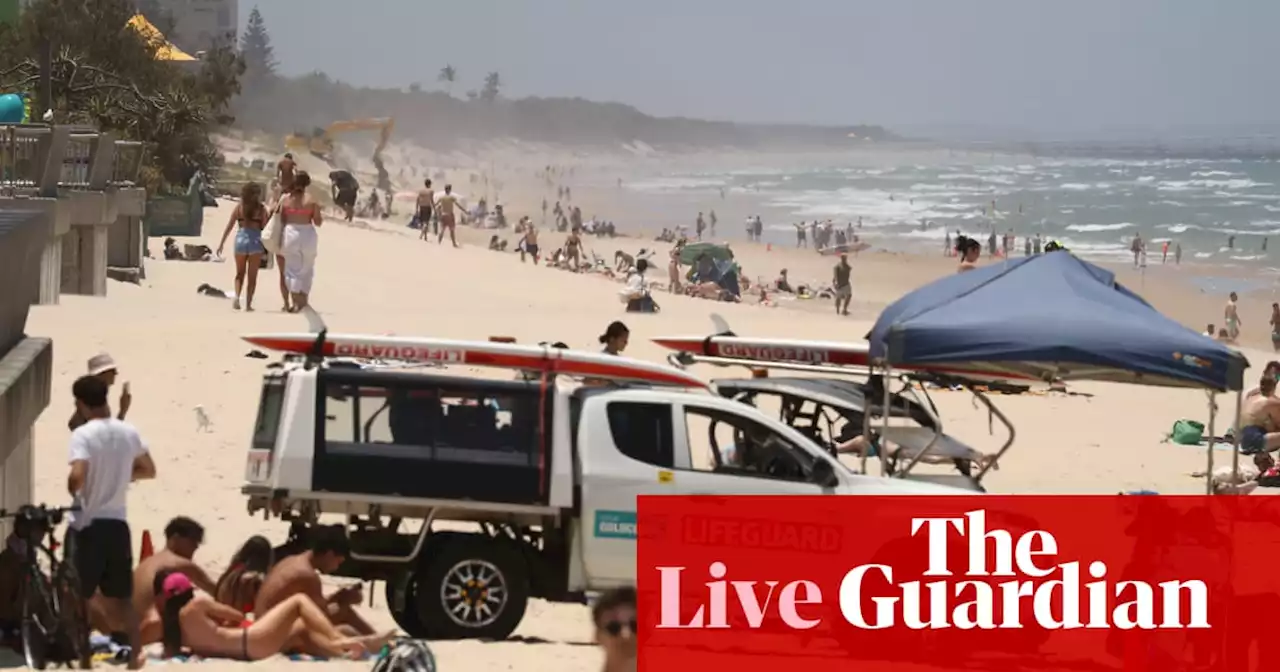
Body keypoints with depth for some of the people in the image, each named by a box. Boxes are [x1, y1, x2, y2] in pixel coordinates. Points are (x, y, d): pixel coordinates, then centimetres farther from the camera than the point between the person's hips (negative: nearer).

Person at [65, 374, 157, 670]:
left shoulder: (83, 435, -15)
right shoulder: (129, 432, 2)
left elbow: (77, 477, -27)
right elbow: (148, 470, 12)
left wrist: (72, 490, -6)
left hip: (87, 524, -5)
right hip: (117, 522, 5)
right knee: (121, 597, 13)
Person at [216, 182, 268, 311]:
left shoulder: (239, 206, 4)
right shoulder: (261, 208, 0)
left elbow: (229, 225, 3)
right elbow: (265, 227, -3)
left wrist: (222, 242, 7)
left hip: (241, 238, 2)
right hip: (255, 240, -2)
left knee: (240, 273, 16)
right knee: (252, 276, 6)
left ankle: (237, 296, -6)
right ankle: (248, 304, 3)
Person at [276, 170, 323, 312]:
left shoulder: (285, 199, -4)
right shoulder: (312, 200, -7)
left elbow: (281, 219, -1)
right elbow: (318, 222, -4)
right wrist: (321, 218, 18)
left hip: (290, 233, 0)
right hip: (307, 235, 0)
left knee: (292, 269, 8)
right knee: (306, 269, 16)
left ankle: (295, 302, 3)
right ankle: (303, 300, 20)